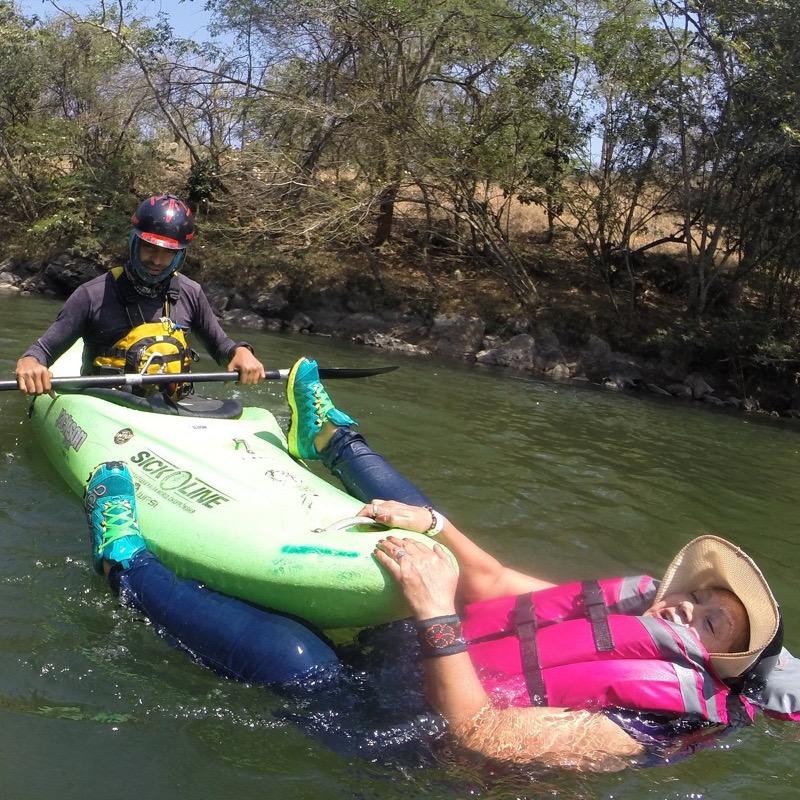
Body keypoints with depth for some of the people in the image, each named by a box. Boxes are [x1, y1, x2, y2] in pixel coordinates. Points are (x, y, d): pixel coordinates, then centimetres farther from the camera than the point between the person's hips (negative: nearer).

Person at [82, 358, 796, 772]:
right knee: (413, 527, 20)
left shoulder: (640, 725, -23)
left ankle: (131, 570, -15)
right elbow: (491, 582, 4)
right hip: (412, 648, 9)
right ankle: (334, 439, 45)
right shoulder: (637, 598, 0)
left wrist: (437, 615, -40)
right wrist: (433, 525, -9)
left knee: (295, 655, -34)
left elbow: (483, 735, -32)